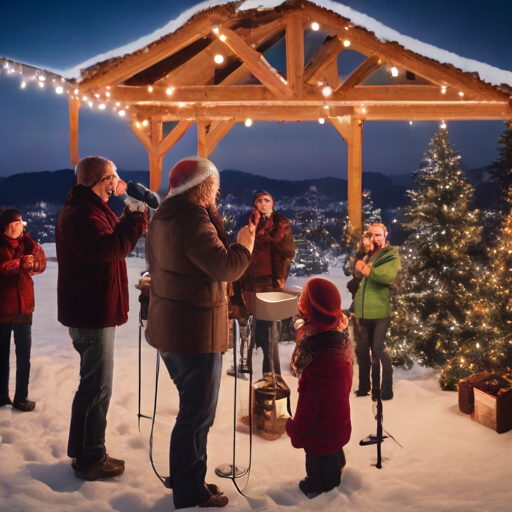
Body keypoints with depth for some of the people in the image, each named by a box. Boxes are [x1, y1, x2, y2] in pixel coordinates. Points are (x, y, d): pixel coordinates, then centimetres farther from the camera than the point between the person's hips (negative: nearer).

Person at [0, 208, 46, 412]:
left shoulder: (27, 242, 5)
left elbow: (41, 262, -9)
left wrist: (31, 261, -29)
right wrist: (20, 263, -28)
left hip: (23, 307, 2)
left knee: (24, 357, 5)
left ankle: (21, 397, 15)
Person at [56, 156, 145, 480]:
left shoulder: (92, 208, 18)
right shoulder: (80, 213, -17)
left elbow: (114, 244, 17)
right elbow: (106, 248, -31)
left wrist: (130, 222, 2)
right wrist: (136, 222, -20)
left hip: (97, 310, 11)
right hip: (92, 314, -11)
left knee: (94, 384, 19)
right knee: (97, 387, -3)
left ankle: (82, 452, 30)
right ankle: (90, 460, 8)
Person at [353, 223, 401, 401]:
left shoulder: (390, 255, -1)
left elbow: (389, 275, -19)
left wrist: (366, 269, -14)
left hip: (380, 312, -5)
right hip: (363, 312, 6)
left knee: (379, 350, -4)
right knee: (362, 350, 11)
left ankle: (386, 389, 8)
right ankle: (364, 386, 26)